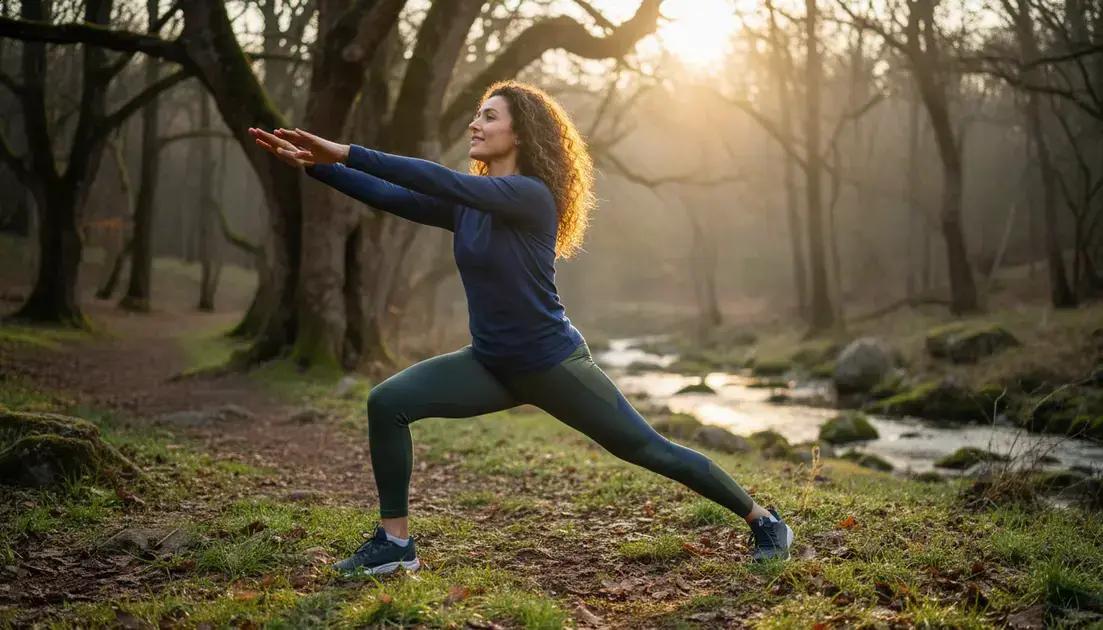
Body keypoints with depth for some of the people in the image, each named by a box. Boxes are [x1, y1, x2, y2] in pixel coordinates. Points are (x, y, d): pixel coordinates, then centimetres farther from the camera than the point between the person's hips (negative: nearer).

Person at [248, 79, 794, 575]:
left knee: (649, 450, 3)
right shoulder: (467, 204, 4)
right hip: (491, 365, 7)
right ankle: (394, 542, 0)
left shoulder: (531, 196, -19)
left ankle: (763, 520, 23)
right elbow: (391, 197, -4)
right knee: (386, 403, -10)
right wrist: (315, 164, -13)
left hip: (553, 364, -7)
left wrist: (347, 153, -33)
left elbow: (441, 181, -31)